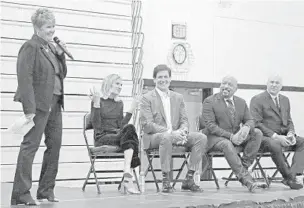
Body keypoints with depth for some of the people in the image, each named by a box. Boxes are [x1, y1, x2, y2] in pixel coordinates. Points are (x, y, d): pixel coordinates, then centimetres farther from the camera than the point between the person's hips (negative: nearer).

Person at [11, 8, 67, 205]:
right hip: (39, 104, -9)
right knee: (30, 146, -7)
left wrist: (61, 54, 3)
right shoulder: (31, 47, -9)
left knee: (55, 145, 10)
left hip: (55, 104, 9)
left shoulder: (51, 47, 15)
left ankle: (46, 190, 20)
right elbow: (25, 78, -15)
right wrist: (29, 109, -21)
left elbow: (62, 74, 20)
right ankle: (21, 194, -5)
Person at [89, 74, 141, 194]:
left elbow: (121, 125, 10)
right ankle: (127, 179, -39)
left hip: (117, 136, 5)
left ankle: (127, 179, -41)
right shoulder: (99, 100, 1)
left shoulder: (119, 103, 18)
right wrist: (96, 103, -18)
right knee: (130, 129, -31)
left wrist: (131, 110, 7)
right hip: (102, 138, -5)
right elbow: (96, 125, -10)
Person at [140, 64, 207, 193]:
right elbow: (147, 125, -11)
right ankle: (166, 181, -31)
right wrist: (170, 132, -23)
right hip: (154, 137, -5)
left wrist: (182, 131, -15)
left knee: (201, 137, -18)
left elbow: (184, 120, 11)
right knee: (166, 137, -40)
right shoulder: (147, 98, -1)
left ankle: (189, 179, -15)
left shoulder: (178, 98, 16)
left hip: (176, 135, 5)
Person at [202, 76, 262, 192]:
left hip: (236, 136, 6)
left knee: (257, 133, -15)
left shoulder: (241, 102, 12)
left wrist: (246, 127, -20)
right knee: (227, 144, -37)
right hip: (215, 138, -5)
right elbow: (210, 125, -14)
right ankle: (244, 177, -40)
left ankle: (244, 165, -20)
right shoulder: (209, 102, -5)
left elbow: (250, 120, 8)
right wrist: (230, 136, -25)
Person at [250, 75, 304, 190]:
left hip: (282, 137, 7)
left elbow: (289, 121, 21)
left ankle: (293, 173, -29)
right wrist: (275, 136, -21)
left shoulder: (285, 100, 18)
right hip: (264, 137, -7)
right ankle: (289, 177, -25)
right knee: (275, 145, -38)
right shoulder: (257, 99, -3)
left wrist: (291, 133, -4)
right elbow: (256, 123, -12)